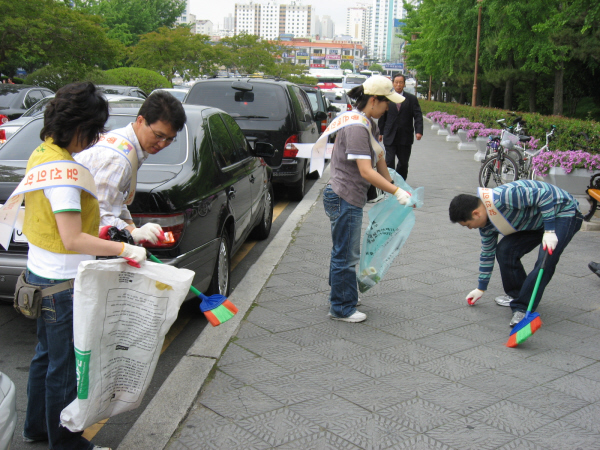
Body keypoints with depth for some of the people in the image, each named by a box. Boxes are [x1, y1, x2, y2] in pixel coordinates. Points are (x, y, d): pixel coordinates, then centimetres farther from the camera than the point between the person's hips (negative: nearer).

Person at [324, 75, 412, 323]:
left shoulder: (368, 124, 10)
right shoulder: (356, 127, -22)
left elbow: (378, 161, 16)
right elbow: (366, 171, -27)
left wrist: (392, 186, 15)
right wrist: (397, 192, -25)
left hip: (349, 198, 10)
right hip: (344, 198, -10)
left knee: (344, 251, 22)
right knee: (346, 254, 2)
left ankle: (341, 296, 38)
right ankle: (341, 308, 16)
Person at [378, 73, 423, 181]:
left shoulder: (412, 99, 4)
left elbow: (418, 116, -2)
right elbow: (382, 117, 10)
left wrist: (419, 131, -16)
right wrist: (380, 132, 8)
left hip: (405, 137, 1)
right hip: (390, 136, -1)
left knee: (404, 163, 9)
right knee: (389, 162, -8)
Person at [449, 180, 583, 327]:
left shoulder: (504, 196, -35)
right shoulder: (486, 223, -5)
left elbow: (546, 195, -32)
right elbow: (487, 254, 8)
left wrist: (550, 231, -33)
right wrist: (481, 288, 16)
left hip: (563, 212, -8)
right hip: (536, 221, 9)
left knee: (545, 261, -23)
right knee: (504, 250, -3)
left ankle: (522, 308, -16)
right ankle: (519, 296, 13)